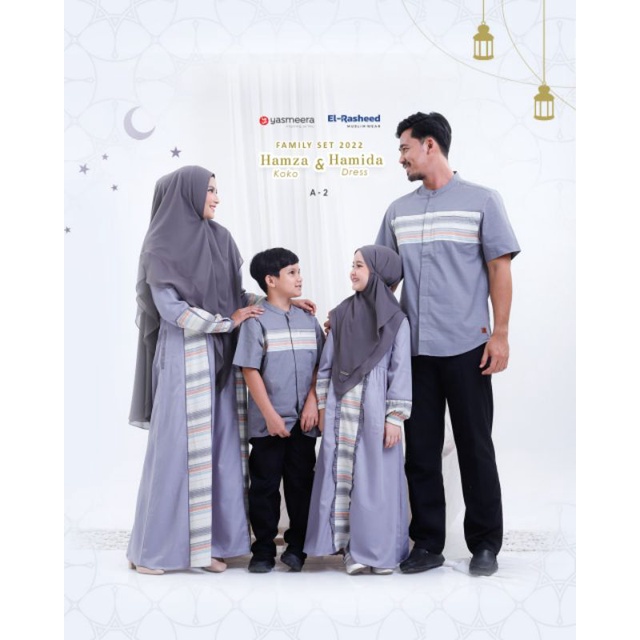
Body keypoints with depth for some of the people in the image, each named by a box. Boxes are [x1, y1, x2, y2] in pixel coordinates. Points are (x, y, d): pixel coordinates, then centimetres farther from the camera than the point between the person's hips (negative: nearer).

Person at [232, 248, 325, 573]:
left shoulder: (308, 320, 9)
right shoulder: (256, 321, -5)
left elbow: (320, 366, 10)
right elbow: (250, 370, -9)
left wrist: (312, 402, -3)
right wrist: (270, 415, -13)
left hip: (304, 421, 4)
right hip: (267, 423, -4)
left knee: (301, 483, 8)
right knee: (265, 485, 4)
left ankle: (297, 546, 19)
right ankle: (263, 550, 13)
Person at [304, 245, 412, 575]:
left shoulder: (395, 319, -2)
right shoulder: (342, 314, 8)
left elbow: (400, 371, -4)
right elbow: (326, 362, 11)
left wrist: (394, 417, -8)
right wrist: (322, 406, 6)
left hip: (374, 409, -3)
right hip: (341, 409, 3)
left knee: (378, 476, 0)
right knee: (342, 475, 3)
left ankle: (381, 549, 10)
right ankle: (351, 548, 11)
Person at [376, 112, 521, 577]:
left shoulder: (481, 201, 0)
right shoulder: (398, 211, 13)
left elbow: (500, 270, -3)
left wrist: (500, 334, -9)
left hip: (466, 348, -4)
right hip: (414, 349, 4)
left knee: (475, 448, 3)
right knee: (421, 450, 7)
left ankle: (485, 544, 13)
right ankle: (427, 543, 16)